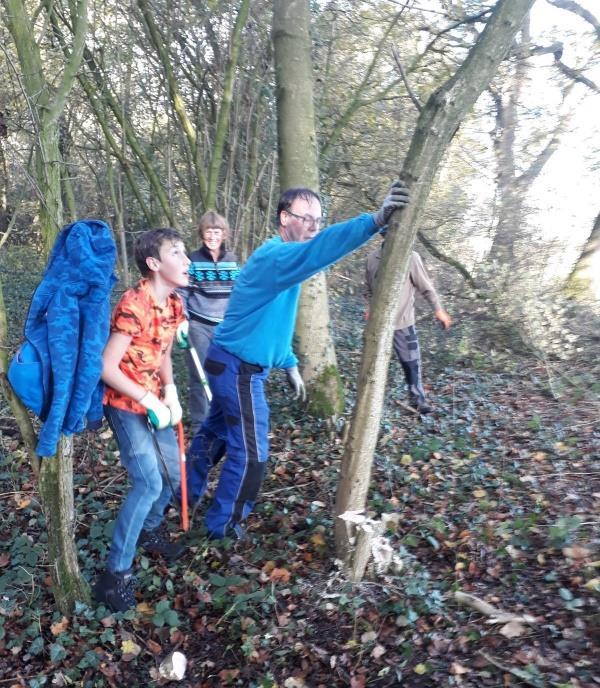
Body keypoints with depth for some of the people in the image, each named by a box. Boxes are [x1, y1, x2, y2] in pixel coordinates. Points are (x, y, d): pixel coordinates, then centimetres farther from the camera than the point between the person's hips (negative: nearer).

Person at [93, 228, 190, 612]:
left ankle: (148, 531, 40)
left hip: (154, 400, 8)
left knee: (173, 473, 13)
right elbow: (106, 368, -22)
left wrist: (170, 391, -3)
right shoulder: (134, 306, -24)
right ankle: (116, 574, 0)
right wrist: (149, 400, -21)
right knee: (149, 483, -14)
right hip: (125, 404, -8)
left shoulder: (174, 303, 2)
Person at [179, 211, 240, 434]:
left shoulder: (232, 261, 8)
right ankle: (199, 426, 13)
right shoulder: (193, 260, -1)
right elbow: (182, 293, -2)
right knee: (200, 376, 2)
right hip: (199, 327, -3)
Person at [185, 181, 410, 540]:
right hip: (239, 370, -10)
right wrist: (375, 221, -55)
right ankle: (223, 527, 20)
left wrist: (290, 363, 19)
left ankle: (188, 493, 46)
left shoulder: (282, 261, 10)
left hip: (232, 365, 10)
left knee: (216, 432, 25)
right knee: (250, 454, 1)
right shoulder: (275, 256, -23)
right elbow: (315, 251, -46)